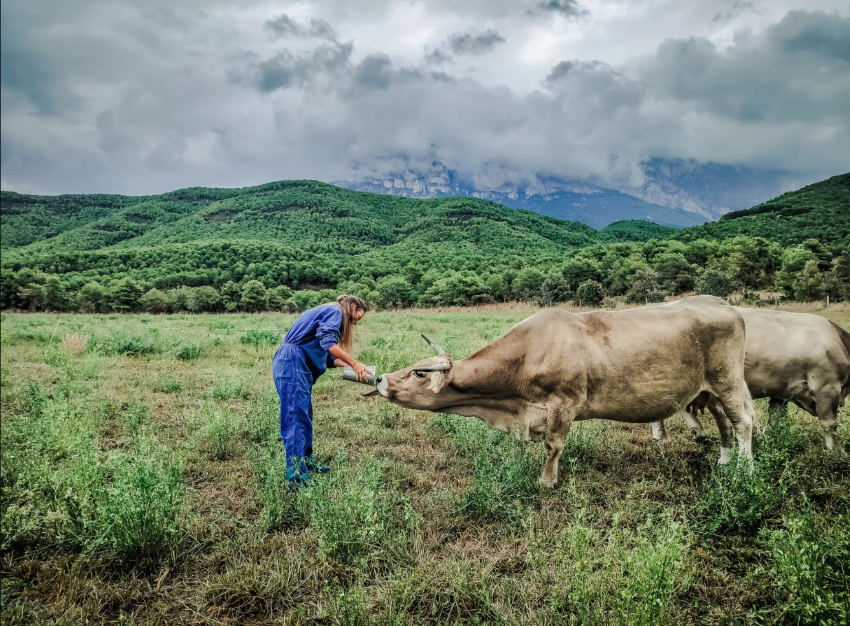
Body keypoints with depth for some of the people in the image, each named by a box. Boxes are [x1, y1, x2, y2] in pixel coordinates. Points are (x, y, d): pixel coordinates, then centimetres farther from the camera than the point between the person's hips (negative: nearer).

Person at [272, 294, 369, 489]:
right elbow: (327, 342, -20)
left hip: (294, 365, 10)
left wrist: (350, 366, 12)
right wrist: (353, 363, -17)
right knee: (296, 418, -13)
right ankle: (296, 477, -15)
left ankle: (306, 462, 24)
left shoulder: (328, 313, 26)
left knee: (305, 416, 15)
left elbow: (326, 356, 20)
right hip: (292, 363, -10)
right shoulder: (335, 311, -3)